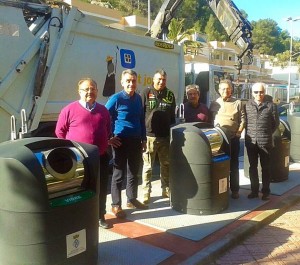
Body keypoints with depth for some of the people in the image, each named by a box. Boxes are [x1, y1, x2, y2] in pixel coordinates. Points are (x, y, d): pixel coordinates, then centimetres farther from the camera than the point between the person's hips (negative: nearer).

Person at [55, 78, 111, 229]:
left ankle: (100, 216, 28)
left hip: (100, 157, 4)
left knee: (101, 188, 12)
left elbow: (108, 130, 22)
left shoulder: (103, 110, 8)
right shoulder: (70, 110, -6)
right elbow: (60, 131, 0)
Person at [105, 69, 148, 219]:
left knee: (134, 172, 16)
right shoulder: (116, 99, -11)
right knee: (119, 174, 2)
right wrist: (109, 138, -11)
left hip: (136, 141, 6)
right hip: (121, 142, -6)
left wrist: (143, 139, 14)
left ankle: (132, 200, 32)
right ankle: (116, 205, 13)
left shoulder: (138, 98, 7)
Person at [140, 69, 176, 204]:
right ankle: (146, 192, 13)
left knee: (166, 164, 13)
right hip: (149, 135, -4)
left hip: (165, 136, 4)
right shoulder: (146, 93, -2)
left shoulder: (170, 95, 10)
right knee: (148, 166, 4)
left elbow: (172, 116, 15)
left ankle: (166, 190, 26)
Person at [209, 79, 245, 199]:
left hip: (233, 139, -1)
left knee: (233, 165, 6)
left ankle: (234, 190, 15)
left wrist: (238, 133, -8)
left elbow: (242, 120, 1)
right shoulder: (214, 104, 8)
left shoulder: (237, 103, 3)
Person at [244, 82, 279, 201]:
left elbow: (276, 123, 5)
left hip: (265, 141, -2)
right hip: (250, 141, 2)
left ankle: (266, 192, 19)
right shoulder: (247, 105, 5)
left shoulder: (271, 105, -1)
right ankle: (254, 190, 22)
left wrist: (267, 133, 6)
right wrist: (250, 133, 6)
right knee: (252, 167, 10)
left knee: (266, 167, 7)